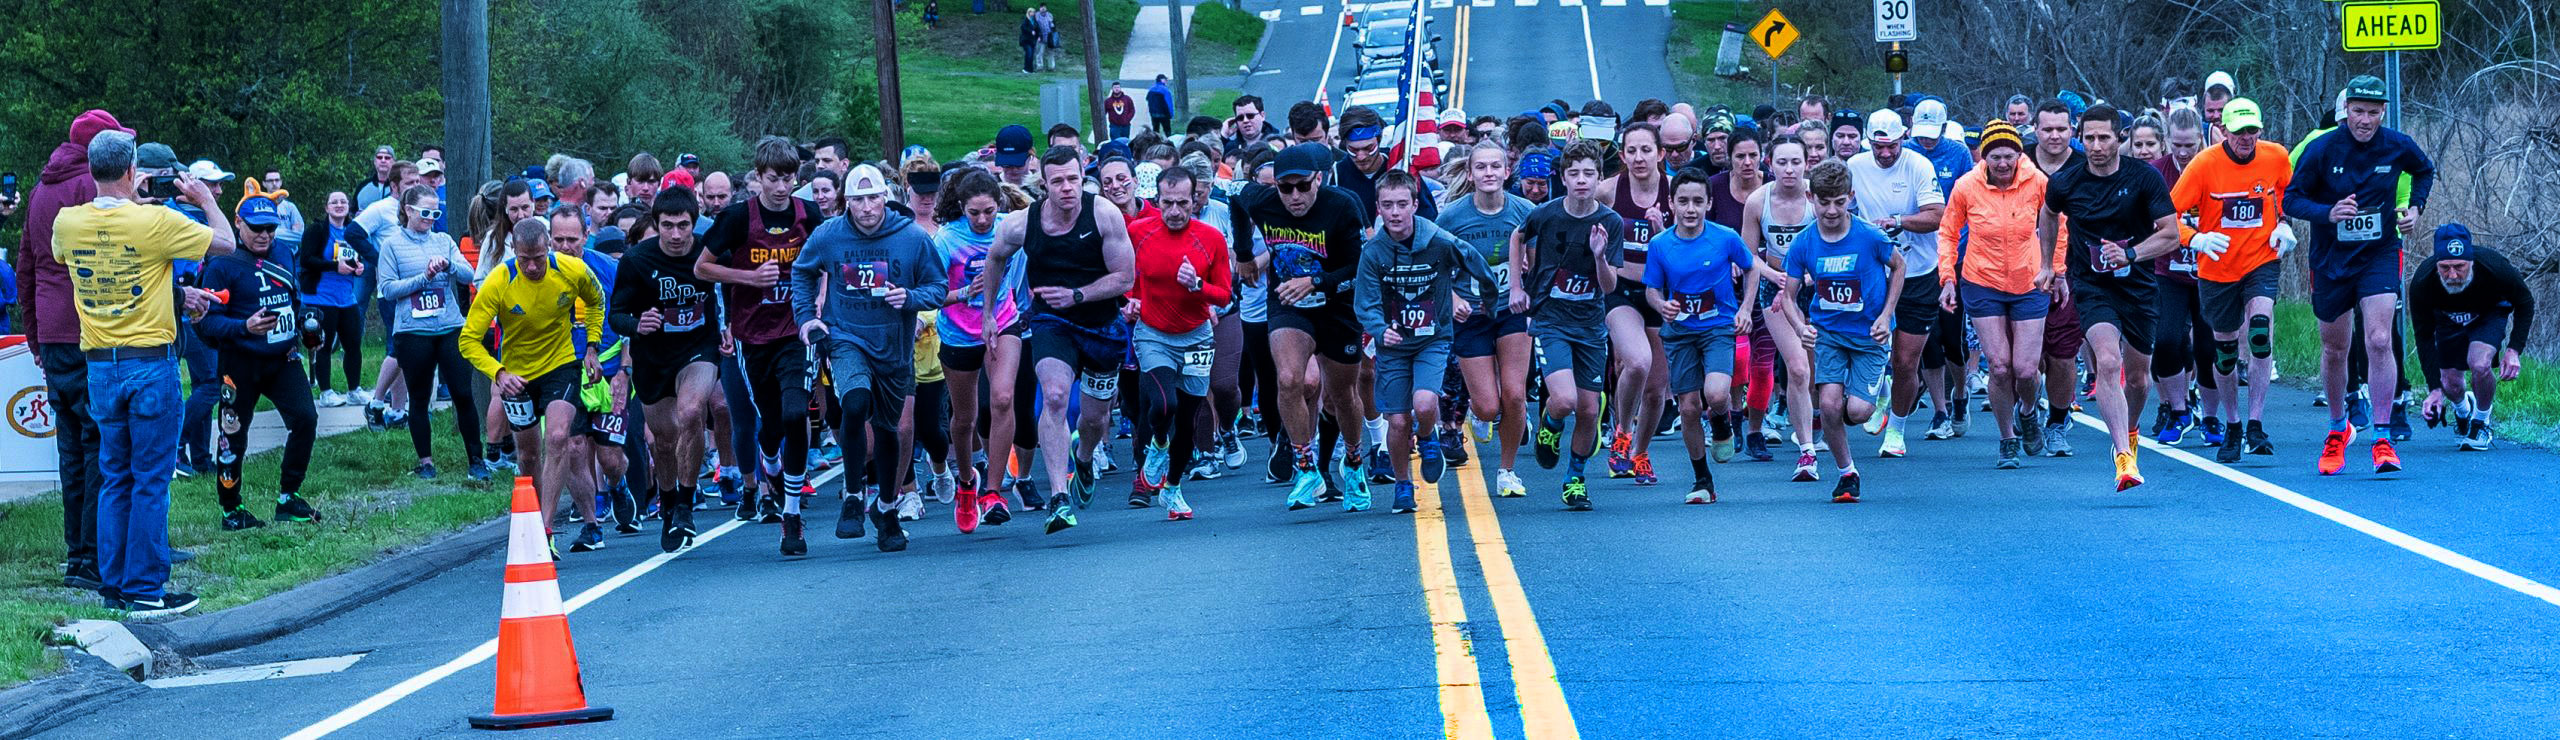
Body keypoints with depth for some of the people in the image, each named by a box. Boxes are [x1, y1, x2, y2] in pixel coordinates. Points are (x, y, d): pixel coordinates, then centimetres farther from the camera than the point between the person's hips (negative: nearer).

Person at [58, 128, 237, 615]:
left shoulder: (68, 223, -1)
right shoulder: (156, 222, -15)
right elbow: (225, 243, -6)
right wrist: (206, 199, 12)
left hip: (100, 367, 5)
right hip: (151, 363, -5)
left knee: (113, 479, 13)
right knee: (150, 480, 0)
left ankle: (113, 585, 15)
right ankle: (145, 589, 1)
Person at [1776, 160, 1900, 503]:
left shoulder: (1870, 237, -14)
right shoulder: (1803, 245, -8)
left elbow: (1898, 267, 5)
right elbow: (1788, 295, 2)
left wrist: (1885, 315, -3)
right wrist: (1801, 326, -18)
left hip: (1868, 334, -2)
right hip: (1827, 331, 2)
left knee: (1857, 411, -15)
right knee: (1829, 404, -17)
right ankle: (1847, 472, 6)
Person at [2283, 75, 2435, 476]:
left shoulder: (2398, 146, -6)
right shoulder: (2322, 149, -12)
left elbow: (2425, 171, 17)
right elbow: (2291, 199, -8)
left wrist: (2415, 208, 2)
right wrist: (2328, 212, -25)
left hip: (2379, 256, 0)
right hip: (2331, 260, 0)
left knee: (2380, 342, -15)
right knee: (2334, 350, 11)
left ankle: (2382, 440, -10)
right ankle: (2338, 429, 34)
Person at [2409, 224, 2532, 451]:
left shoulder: (2495, 268, -39)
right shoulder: (2421, 283, -36)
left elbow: (2524, 302, -16)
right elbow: (2424, 337, -23)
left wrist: (2513, 350, -24)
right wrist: (2434, 389, -28)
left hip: (2490, 311, -2)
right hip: (2448, 319, 2)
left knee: (2480, 364, -27)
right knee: (2450, 383, -2)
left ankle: (2481, 424, 1)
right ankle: (2462, 411, 37)